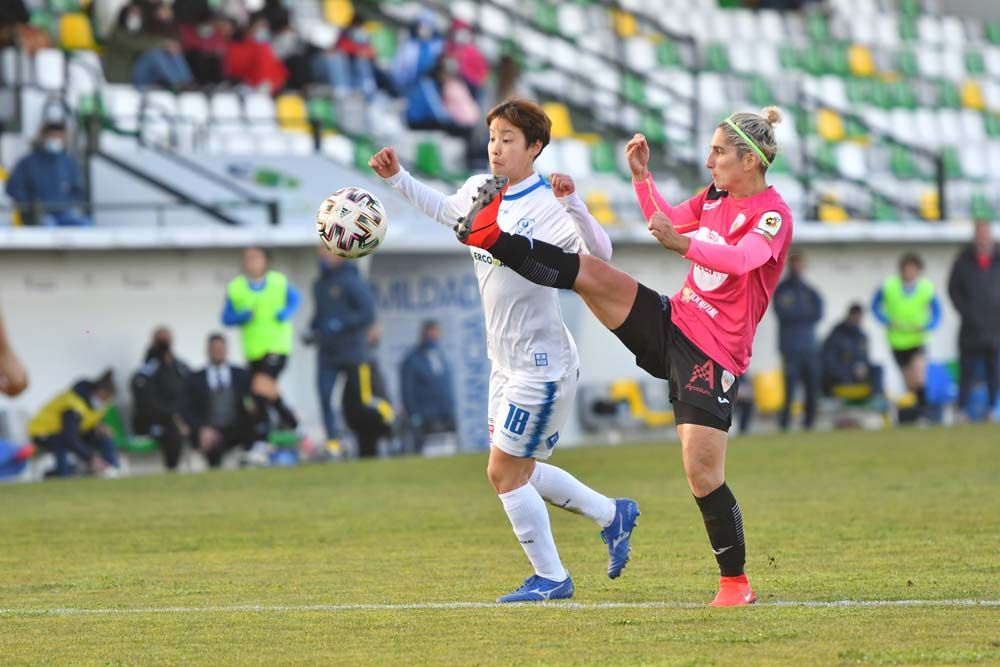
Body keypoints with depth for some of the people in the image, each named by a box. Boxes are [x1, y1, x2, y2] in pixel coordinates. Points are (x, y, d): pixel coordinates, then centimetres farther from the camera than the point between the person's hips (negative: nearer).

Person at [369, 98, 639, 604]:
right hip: (506, 362, 9)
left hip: (541, 365, -9)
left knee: (504, 473, -4)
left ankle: (550, 578, 10)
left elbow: (599, 255, -32)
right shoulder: (479, 190, 3)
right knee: (517, 471, 18)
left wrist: (573, 205, -46)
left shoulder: (546, 207, -20)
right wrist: (397, 178, 18)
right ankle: (612, 515, 33)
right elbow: (444, 209, 26)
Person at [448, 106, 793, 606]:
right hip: (672, 322, 7)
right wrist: (641, 175, 15)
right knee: (591, 273, -8)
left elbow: (741, 259, -37)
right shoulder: (715, 196, 8)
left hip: (713, 357, -7)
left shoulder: (773, 215, -16)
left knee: (702, 473, -11)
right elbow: (669, 223, 27)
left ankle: (735, 583, 0)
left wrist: (685, 244, -51)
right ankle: (493, 237, -3)